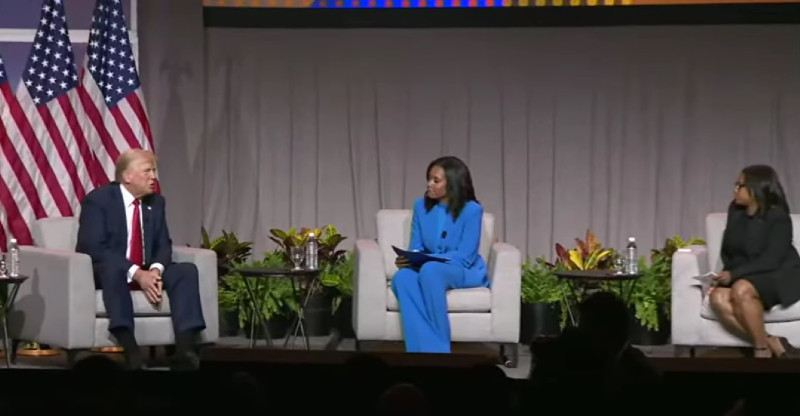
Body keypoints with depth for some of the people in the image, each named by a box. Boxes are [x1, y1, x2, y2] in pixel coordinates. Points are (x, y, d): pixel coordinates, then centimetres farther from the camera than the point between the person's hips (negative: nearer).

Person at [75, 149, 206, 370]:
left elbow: (163, 245, 5)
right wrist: (136, 273, -30)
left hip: (146, 273, 6)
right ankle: (130, 351, -51)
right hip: (105, 273, -6)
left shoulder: (156, 202, 8)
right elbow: (94, 248, -21)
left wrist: (155, 270, -20)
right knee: (113, 268, -40)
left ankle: (184, 349, -34)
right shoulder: (98, 200, -11)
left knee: (187, 270, -19)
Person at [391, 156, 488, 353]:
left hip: (465, 272, -4)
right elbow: (416, 248, 7)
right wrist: (408, 259, -19)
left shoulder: (471, 210, -11)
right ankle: (427, 351, -42)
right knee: (402, 277, -32)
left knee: (430, 270, -39)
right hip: (426, 270, 4)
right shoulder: (421, 206, 5)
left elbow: (464, 257, -15)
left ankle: (438, 348, -34)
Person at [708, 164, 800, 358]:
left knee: (741, 289, -37)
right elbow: (727, 251, 13)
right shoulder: (735, 211, 7)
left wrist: (734, 274, -26)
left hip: (777, 277, -6)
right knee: (718, 298, -27)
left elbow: (770, 261, -20)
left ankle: (762, 349, -26)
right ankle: (772, 344, -25)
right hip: (743, 278, 6)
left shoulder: (778, 217, -12)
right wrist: (726, 274, -7)